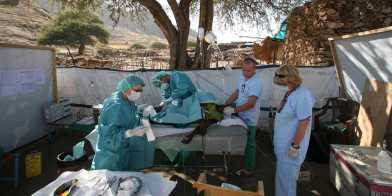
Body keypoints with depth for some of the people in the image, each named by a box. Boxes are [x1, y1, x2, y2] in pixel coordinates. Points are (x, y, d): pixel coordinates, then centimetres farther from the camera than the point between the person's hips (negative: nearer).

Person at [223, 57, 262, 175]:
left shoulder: (256, 82, -24)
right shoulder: (243, 78, 4)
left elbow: (250, 103, -30)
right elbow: (236, 93, 13)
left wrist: (234, 110, -33)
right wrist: (225, 105, 4)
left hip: (249, 119, -7)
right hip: (241, 116, 8)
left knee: (249, 143, 6)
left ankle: (248, 169, 21)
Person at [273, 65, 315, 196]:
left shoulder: (302, 95, -24)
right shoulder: (291, 93, 6)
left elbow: (303, 123, -24)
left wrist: (295, 146, -21)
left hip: (290, 146, -9)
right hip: (284, 144, 9)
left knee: (285, 177, 4)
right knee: (284, 175, 22)